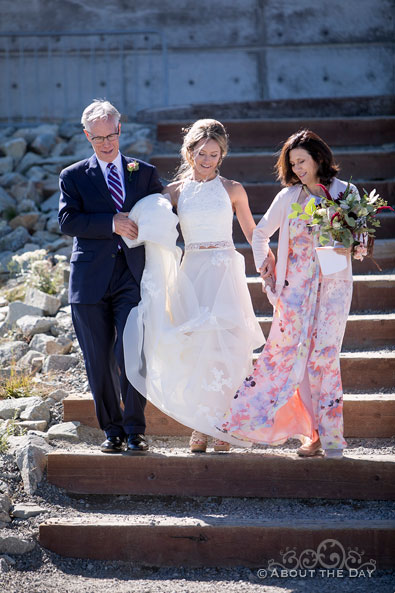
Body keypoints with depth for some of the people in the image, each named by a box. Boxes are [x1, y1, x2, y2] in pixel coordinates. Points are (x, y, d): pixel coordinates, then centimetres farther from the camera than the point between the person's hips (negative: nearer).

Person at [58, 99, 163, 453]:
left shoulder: (145, 173, 13)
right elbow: (67, 221, -5)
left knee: (130, 355, -11)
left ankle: (135, 430, 0)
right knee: (99, 361, 4)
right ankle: (112, 430, 15)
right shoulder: (73, 177, 9)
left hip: (132, 276, 0)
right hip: (91, 279, 1)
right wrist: (112, 223, -16)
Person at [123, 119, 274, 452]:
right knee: (194, 348, -2)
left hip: (225, 273, -1)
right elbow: (153, 227, 10)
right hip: (191, 274, 1)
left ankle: (223, 427, -3)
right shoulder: (175, 191, 8)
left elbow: (251, 232, 13)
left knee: (224, 345, -8)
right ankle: (200, 426, 5)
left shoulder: (232, 190, 6)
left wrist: (270, 262, 5)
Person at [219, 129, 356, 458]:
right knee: (293, 355, -3)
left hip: (333, 286, -2)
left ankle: (330, 435, -1)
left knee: (323, 356, -8)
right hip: (296, 288, 2)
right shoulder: (288, 197, 7)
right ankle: (314, 434, 6)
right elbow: (260, 234, 17)